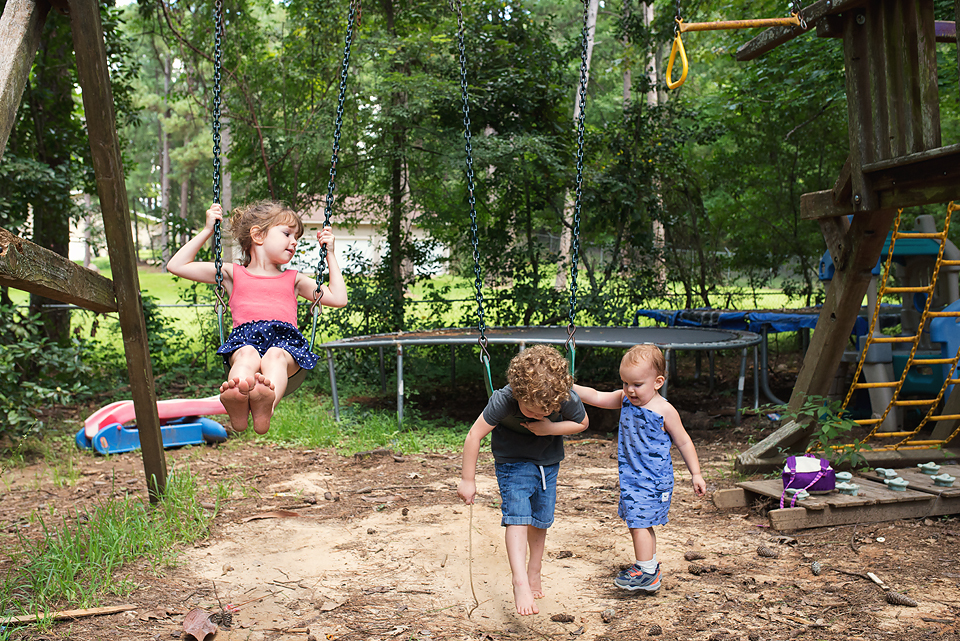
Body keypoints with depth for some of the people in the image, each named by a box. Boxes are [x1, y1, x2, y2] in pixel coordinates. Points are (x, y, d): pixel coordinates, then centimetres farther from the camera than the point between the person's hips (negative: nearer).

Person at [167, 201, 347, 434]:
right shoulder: (233, 274, 29)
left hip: (285, 337, 0)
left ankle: (266, 405, -70)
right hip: (245, 336, 0)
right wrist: (207, 230, 24)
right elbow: (176, 266, 25)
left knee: (275, 355, -38)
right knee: (247, 355, -38)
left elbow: (338, 298, 27)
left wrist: (330, 254, 30)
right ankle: (236, 405, -70)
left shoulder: (294, 279, 34)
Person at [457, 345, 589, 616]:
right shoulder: (503, 401, -35)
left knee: (540, 519, 11)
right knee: (517, 515, -18)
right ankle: (520, 583, -18)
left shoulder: (566, 399, -28)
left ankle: (534, 574, 32)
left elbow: (582, 423, -6)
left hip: (549, 460, 3)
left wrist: (551, 427, -26)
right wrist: (468, 480, -19)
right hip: (513, 460, -3)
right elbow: (474, 436, -26)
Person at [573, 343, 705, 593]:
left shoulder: (664, 411, -14)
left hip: (653, 480, -7)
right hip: (631, 477, 7)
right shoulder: (625, 400, 1)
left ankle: (646, 573, -1)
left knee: (638, 522, -10)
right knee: (639, 524, 17)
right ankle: (650, 564, 32)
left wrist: (696, 474, -2)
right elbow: (596, 397, 1)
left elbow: (683, 442, -5)